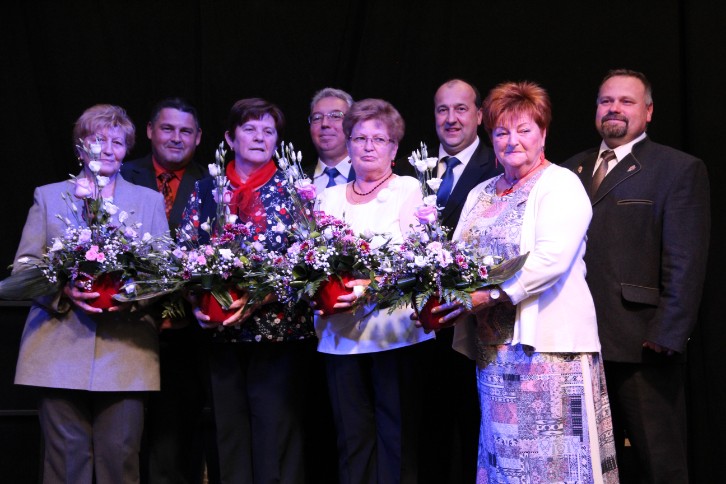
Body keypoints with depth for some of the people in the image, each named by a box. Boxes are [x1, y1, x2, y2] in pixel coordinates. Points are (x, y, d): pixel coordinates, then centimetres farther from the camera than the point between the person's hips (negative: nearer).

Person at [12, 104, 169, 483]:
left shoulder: (149, 200, 16)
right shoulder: (48, 196, 15)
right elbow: (23, 265, 8)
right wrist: (64, 289, -11)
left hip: (126, 349, 0)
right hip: (60, 348, 0)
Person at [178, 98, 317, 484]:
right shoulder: (206, 189, 9)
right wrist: (197, 303, -10)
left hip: (278, 330, -3)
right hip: (222, 334, 3)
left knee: (276, 441, -1)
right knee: (229, 437, 8)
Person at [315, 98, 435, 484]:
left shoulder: (408, 189, 5)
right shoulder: (330, 198, 17)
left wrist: (370, 287, -23)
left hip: (394, 331, -4)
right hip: (341, 333, 4)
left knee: (396, 434, -2)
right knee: (352, 436, 6)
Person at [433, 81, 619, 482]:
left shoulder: (561, 185, -4)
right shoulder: (480, 195, 19)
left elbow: (552, 258, -18)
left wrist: (488, 295, -23)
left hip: (547, 344, -7)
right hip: (493, 349, 7)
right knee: (502, 450, 8)